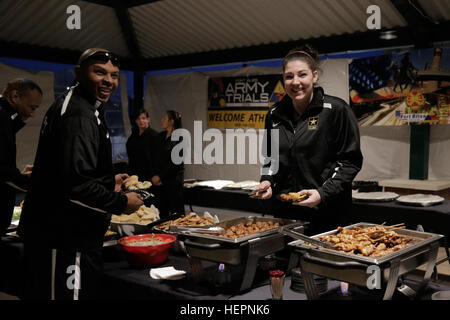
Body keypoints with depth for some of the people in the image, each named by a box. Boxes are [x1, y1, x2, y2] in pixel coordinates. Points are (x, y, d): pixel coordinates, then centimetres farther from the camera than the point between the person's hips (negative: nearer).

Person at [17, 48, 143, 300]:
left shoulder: (74, 106, 15)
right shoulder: (78, 114, -19)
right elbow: (76, 185, -27)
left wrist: (108, 181, 21)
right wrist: (121, 203, -14)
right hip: (65, 241, -11)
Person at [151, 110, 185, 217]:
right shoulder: (160, 136, 14)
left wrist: (160, 176, -9)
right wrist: (154, 176, -1)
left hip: (173, 179, -6)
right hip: (158, 180, 6)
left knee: (176, 212, -3)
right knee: (161, 211, 8)